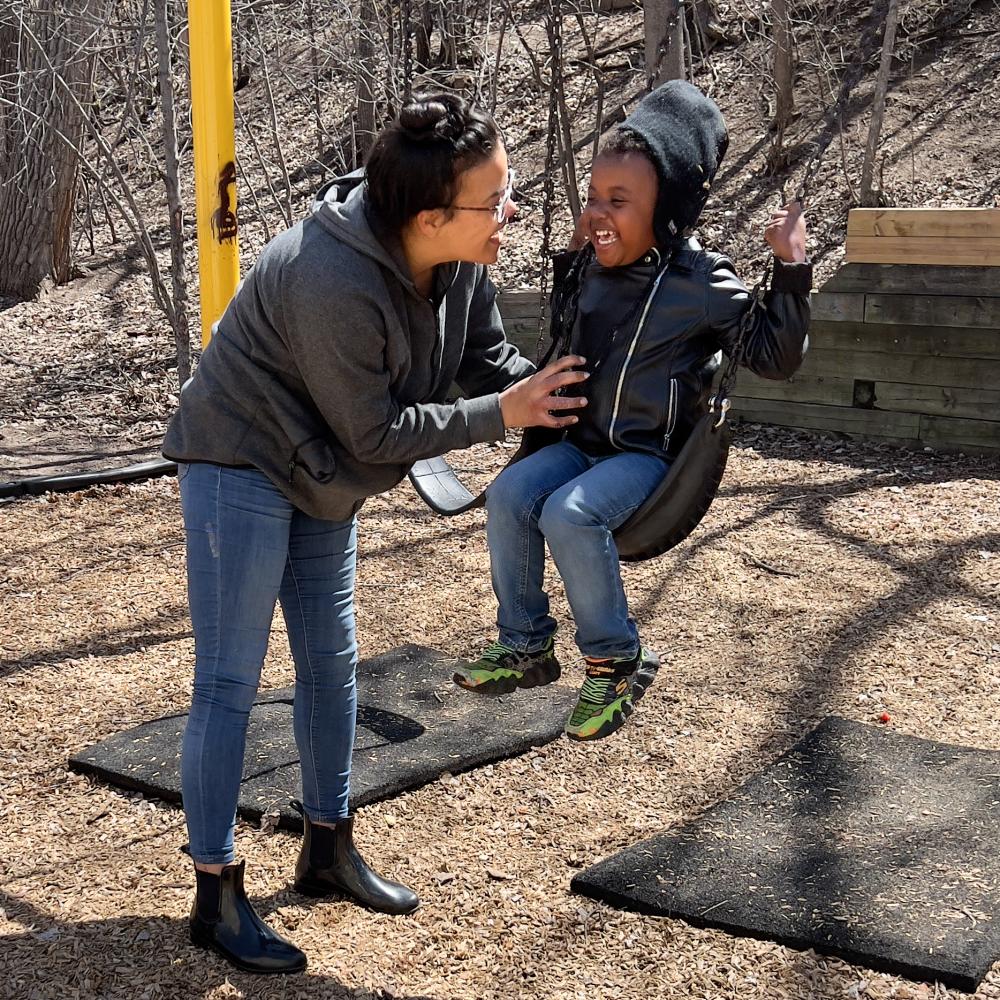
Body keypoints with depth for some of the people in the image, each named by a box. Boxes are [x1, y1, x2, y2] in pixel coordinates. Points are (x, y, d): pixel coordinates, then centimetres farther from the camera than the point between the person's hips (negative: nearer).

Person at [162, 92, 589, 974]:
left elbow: (493, 362, 0)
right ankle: (216, 894, 10)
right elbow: (375, 432, -26)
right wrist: (499, 417, -21)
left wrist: (560, 402, -16)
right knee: (230, 685, -3)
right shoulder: (334, 286, -35)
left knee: (331, 661, 15)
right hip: (240, 470, -8)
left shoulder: (461, 261, -11)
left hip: (322, 479, 8)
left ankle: (330, 850, 31)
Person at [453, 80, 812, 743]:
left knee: (570, 514, -30)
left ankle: (617, 661, -10)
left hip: (650, 453, -6)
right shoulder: (589, 271, 6)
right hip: (584, 441, 7)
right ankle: (526, 647, -1)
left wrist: (791, 272, -21)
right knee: (509, 494, -16)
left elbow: (775, 357, -11)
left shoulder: (704, 284, -13)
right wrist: (572, 258, 16)